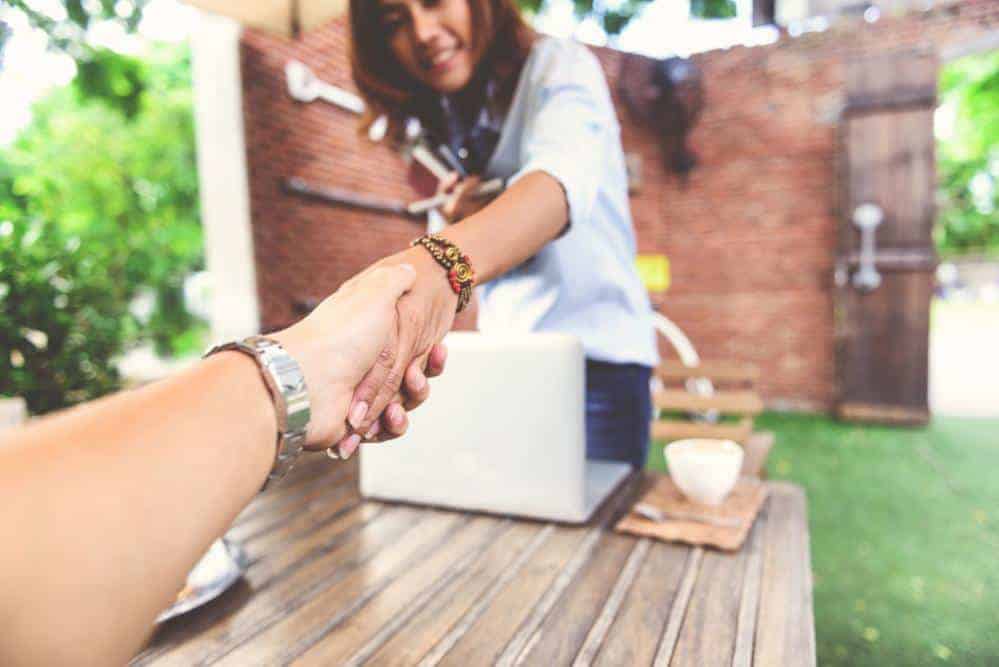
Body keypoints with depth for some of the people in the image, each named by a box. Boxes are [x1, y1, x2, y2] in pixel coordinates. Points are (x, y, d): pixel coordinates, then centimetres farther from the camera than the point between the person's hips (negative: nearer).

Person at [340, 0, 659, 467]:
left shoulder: (559, 66, -10)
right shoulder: (439, 119, 8)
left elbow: (564, 176, -32)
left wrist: (444, 262, -50)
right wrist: (463, 215, -8)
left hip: (594, 362, -5)